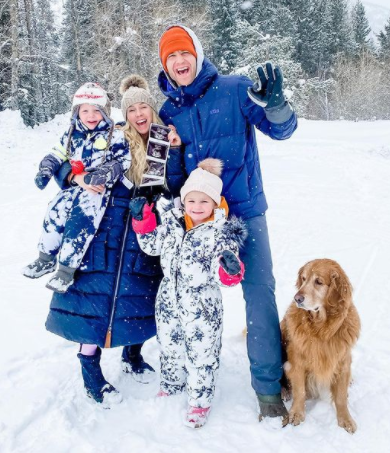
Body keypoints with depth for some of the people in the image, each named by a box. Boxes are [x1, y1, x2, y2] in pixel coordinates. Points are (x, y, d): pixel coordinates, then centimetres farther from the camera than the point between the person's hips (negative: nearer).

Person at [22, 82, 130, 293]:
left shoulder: (114, 136, -1)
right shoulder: (71, 135, 13)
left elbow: (122, 162, -7)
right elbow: (55, 156, 15)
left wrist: (103, 174, -23)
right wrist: (45, 172, -4)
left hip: (99, 189, -5)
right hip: (74, 186, 5)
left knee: (81, 221, -22)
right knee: (54, 211, -10)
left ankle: (67, 269, -13)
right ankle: (46, 258, 10)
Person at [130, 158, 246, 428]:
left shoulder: (221, 233, -15)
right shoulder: (172, 222, 0)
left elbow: (223, 273, -18)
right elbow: (152, 245, 12)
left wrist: (229, 267, -42)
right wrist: (143, 219, 1)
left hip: (202, 306, -5)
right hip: (169, 301, 5)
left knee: (202, 355, 7)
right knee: (169, 346, 23)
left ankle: (200, 401, 28)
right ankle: (171, 385, 48)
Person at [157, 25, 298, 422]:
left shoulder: (235, 90, -4)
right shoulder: (168, 112, 6)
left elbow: (281, 129, -8)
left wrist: (274, 102, -29)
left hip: (244, 210, -3)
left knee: (259, 292, -8)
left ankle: (268, 387, 7)